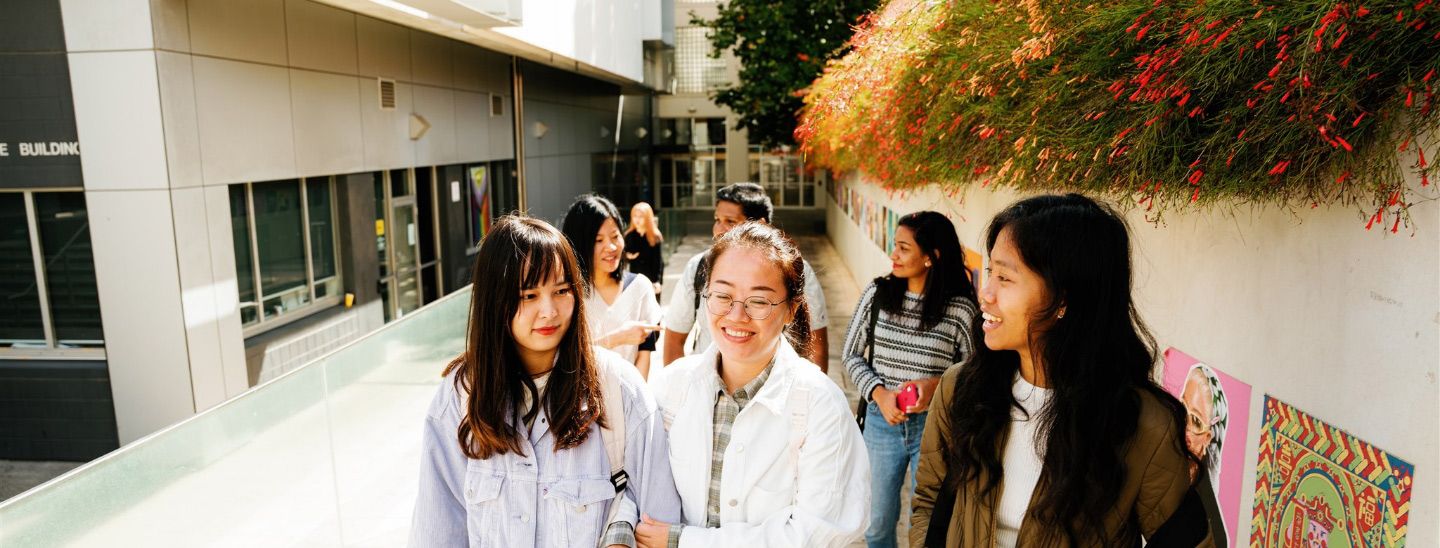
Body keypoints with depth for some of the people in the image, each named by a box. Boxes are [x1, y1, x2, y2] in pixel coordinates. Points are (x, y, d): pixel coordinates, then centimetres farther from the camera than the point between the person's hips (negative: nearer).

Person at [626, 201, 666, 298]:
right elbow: (625, 254, 12)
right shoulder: (629, 236, 1)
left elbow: (658, 260, -8)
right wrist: (627, 256, -13)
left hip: (651, 278, -3)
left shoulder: (655, 237, -7)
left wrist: (657, 280, -14)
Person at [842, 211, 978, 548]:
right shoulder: (877, 293, -4)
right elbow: (852, 354, 3)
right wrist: (880, 394, -12)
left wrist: (938, 383, -21)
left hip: (934, 425, -2)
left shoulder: (960, 308, -11)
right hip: (882, 422, 2)